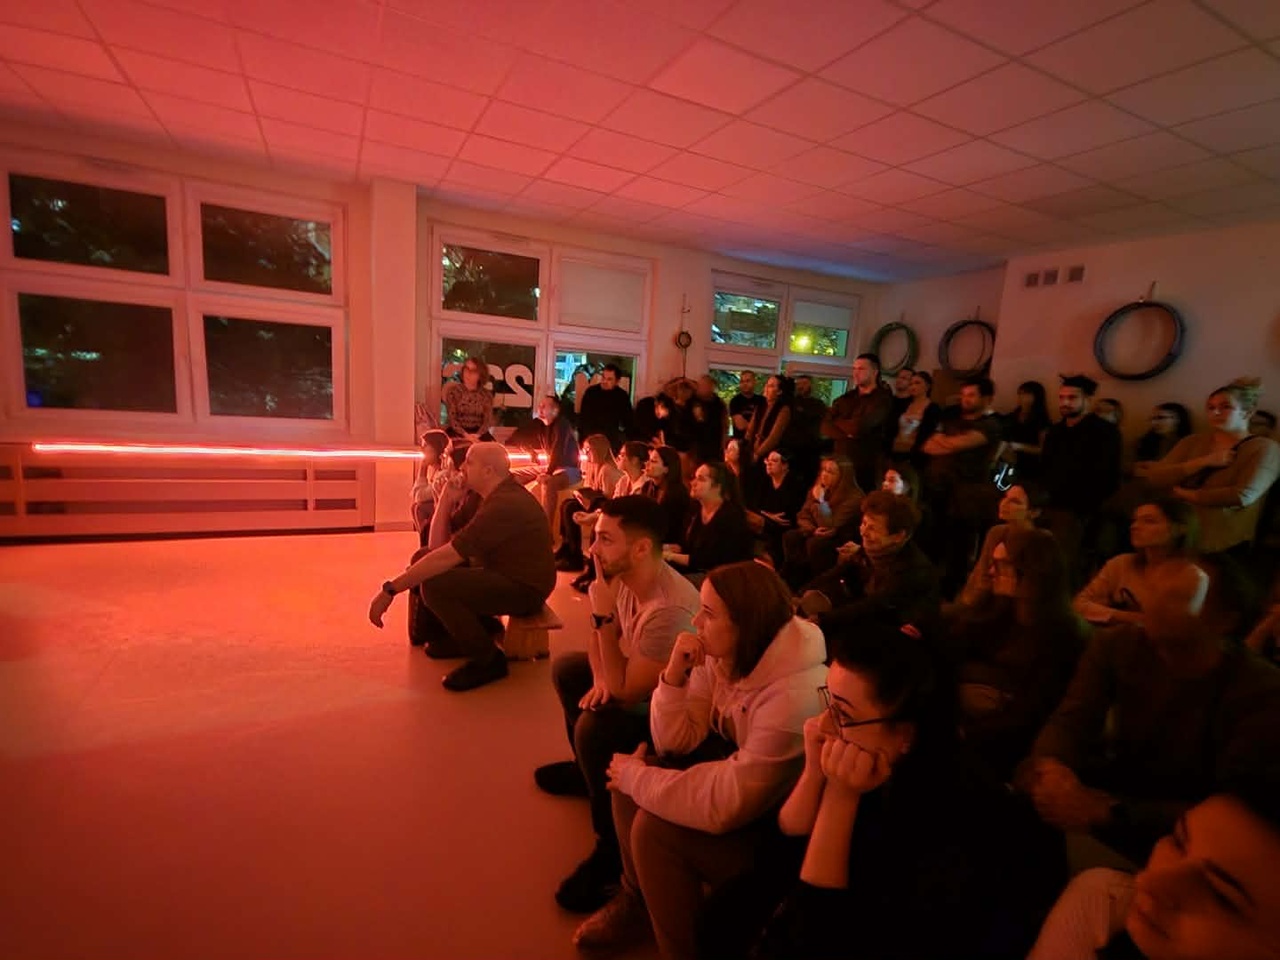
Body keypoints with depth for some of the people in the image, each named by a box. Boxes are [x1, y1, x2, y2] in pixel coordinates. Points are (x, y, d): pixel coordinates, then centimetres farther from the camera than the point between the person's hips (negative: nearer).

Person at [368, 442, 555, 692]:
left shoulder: (503, 505, -25)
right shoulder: (500, 495, 7)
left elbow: (446, 557, -28)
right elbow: (439, 545, 6)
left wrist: (391, 589, -22)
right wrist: (446, 499, -5)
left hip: (523, 588, -10)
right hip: (506, 574, 10)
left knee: (434, 585, -25)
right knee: (423, 562, 10)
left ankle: (488, 659, -7)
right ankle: (481, 629, 15)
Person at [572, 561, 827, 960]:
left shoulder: (793, 696, -35)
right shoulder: (724, 656, -10)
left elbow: (724, 805, -33)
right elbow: (675, 742, -7)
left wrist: (637, 777, -20)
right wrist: (675, 674, -24)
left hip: (778, 827, -7)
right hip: (734, 772, 8)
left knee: (654, 827, -20)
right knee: (629, 777, -6)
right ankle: (636, 896, 21)